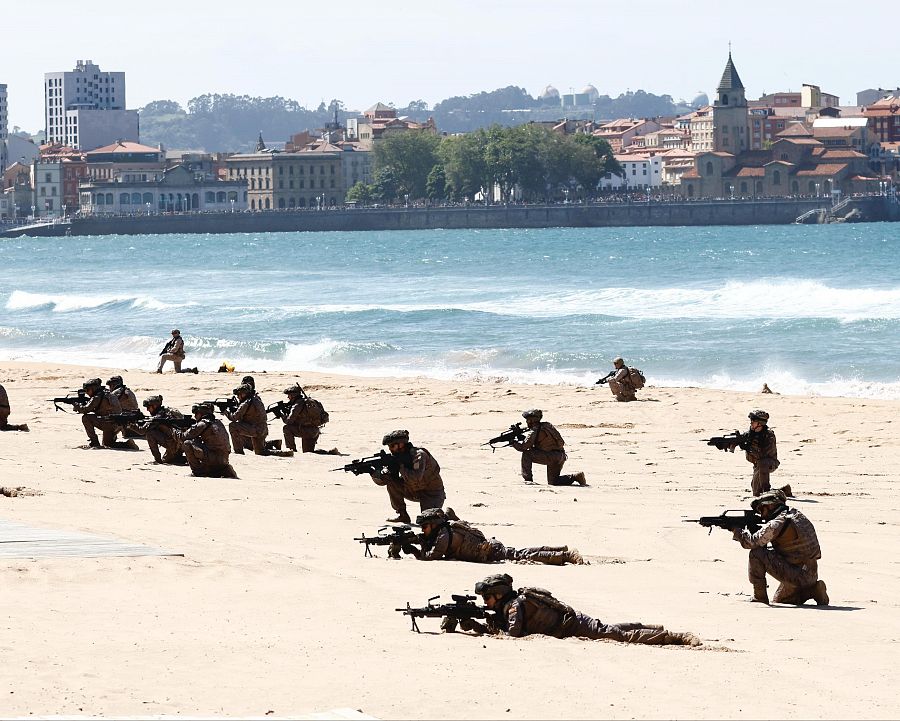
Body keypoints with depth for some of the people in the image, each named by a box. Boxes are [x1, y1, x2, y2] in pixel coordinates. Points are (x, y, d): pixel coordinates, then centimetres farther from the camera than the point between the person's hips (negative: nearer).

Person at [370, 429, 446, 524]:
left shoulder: (419, 455, -24)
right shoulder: (397, 458, -3)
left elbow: (415, 479, -38)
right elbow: (382, 480, -5)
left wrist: (400, 466, -33)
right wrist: (374, 473, -26)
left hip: (432, 494, -7)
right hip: (414, 492, 7)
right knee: (390, 481, -12)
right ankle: (402, 515, -3)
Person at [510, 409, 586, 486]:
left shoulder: (534, 431, -8)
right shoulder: (547, 425, 19)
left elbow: (524, 446, -12)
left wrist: (514, 443, 7)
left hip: (552, 457, -9)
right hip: (561, 457, 9)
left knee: (526, 454, -6)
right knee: (553, 482, 19)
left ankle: (528, 479, -3)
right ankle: (577, 476, 6)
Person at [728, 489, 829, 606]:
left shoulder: (777, 524, -17)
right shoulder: (796, 515, 12)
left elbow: (752, 542, -14)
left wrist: (736, 530, 2)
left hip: (796, 576, -9)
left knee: (756, 554, -9)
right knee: (778, 600, 29)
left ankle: (759, 597, 0)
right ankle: (813, 590, 10)